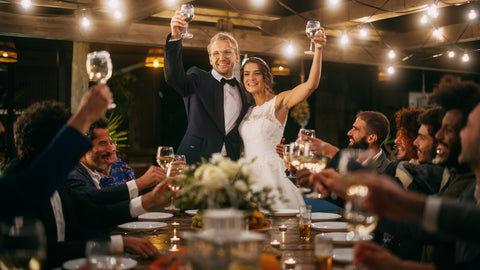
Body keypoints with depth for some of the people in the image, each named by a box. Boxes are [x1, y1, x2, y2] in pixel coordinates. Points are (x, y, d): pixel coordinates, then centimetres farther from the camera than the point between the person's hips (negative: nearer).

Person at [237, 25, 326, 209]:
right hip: (247, 172, 5)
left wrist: (318, 50, -27)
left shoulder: (279, 102, -3)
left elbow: (311, 84, -18)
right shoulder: (246, 109, 14)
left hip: (270, 172, -5)